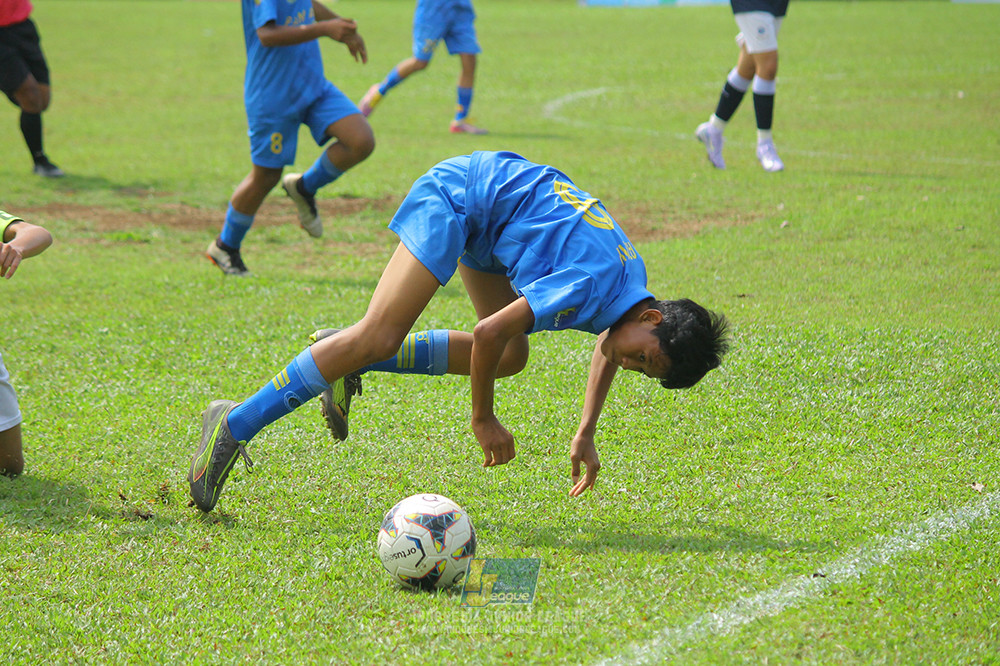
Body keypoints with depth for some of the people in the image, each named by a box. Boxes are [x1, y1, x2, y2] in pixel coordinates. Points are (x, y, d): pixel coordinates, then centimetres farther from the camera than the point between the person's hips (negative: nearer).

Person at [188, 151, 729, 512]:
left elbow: (607, 345, 22)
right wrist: (483, 421, -13)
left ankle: (348, 360, 9)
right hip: (455, 196, -9)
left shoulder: (631, 294, -3)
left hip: (484, 223, 9)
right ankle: (235, 425, -16)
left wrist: (585, 435, 19)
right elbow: (488, 333, -26)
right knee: (380, 337, -18)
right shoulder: (592, 287, -30)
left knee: (510, 358, 4)